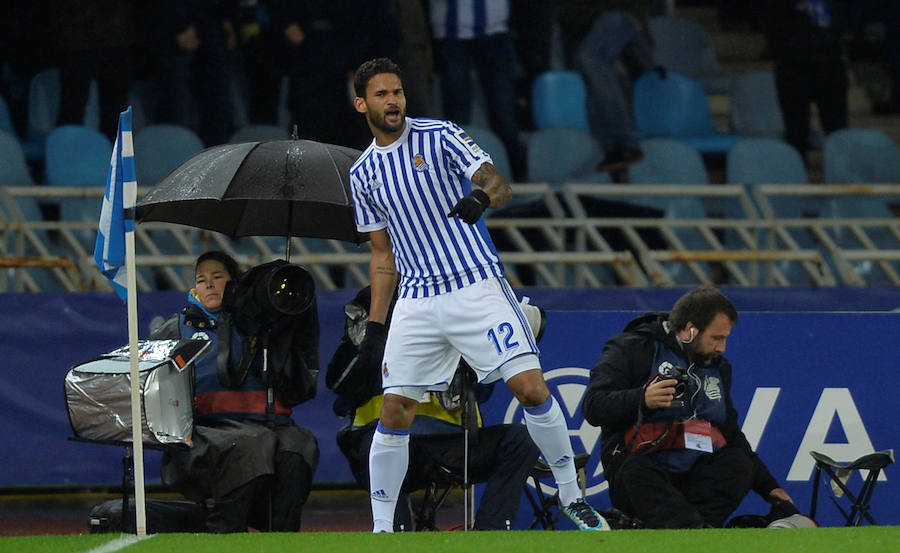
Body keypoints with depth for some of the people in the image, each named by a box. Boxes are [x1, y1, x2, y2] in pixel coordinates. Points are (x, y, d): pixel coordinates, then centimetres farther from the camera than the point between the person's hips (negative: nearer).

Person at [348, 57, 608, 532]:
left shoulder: (440, 137, 0)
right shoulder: (364, 174, 12)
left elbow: (500, 185, -10)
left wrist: (483, 196, -34)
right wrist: (374, 327, 13)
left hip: (477, 287, -4)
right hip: (417, 301, 4)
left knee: (530, 387, -14)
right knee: (394, 412, -4)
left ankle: (571, 497, 0)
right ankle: (381, 529, 6)